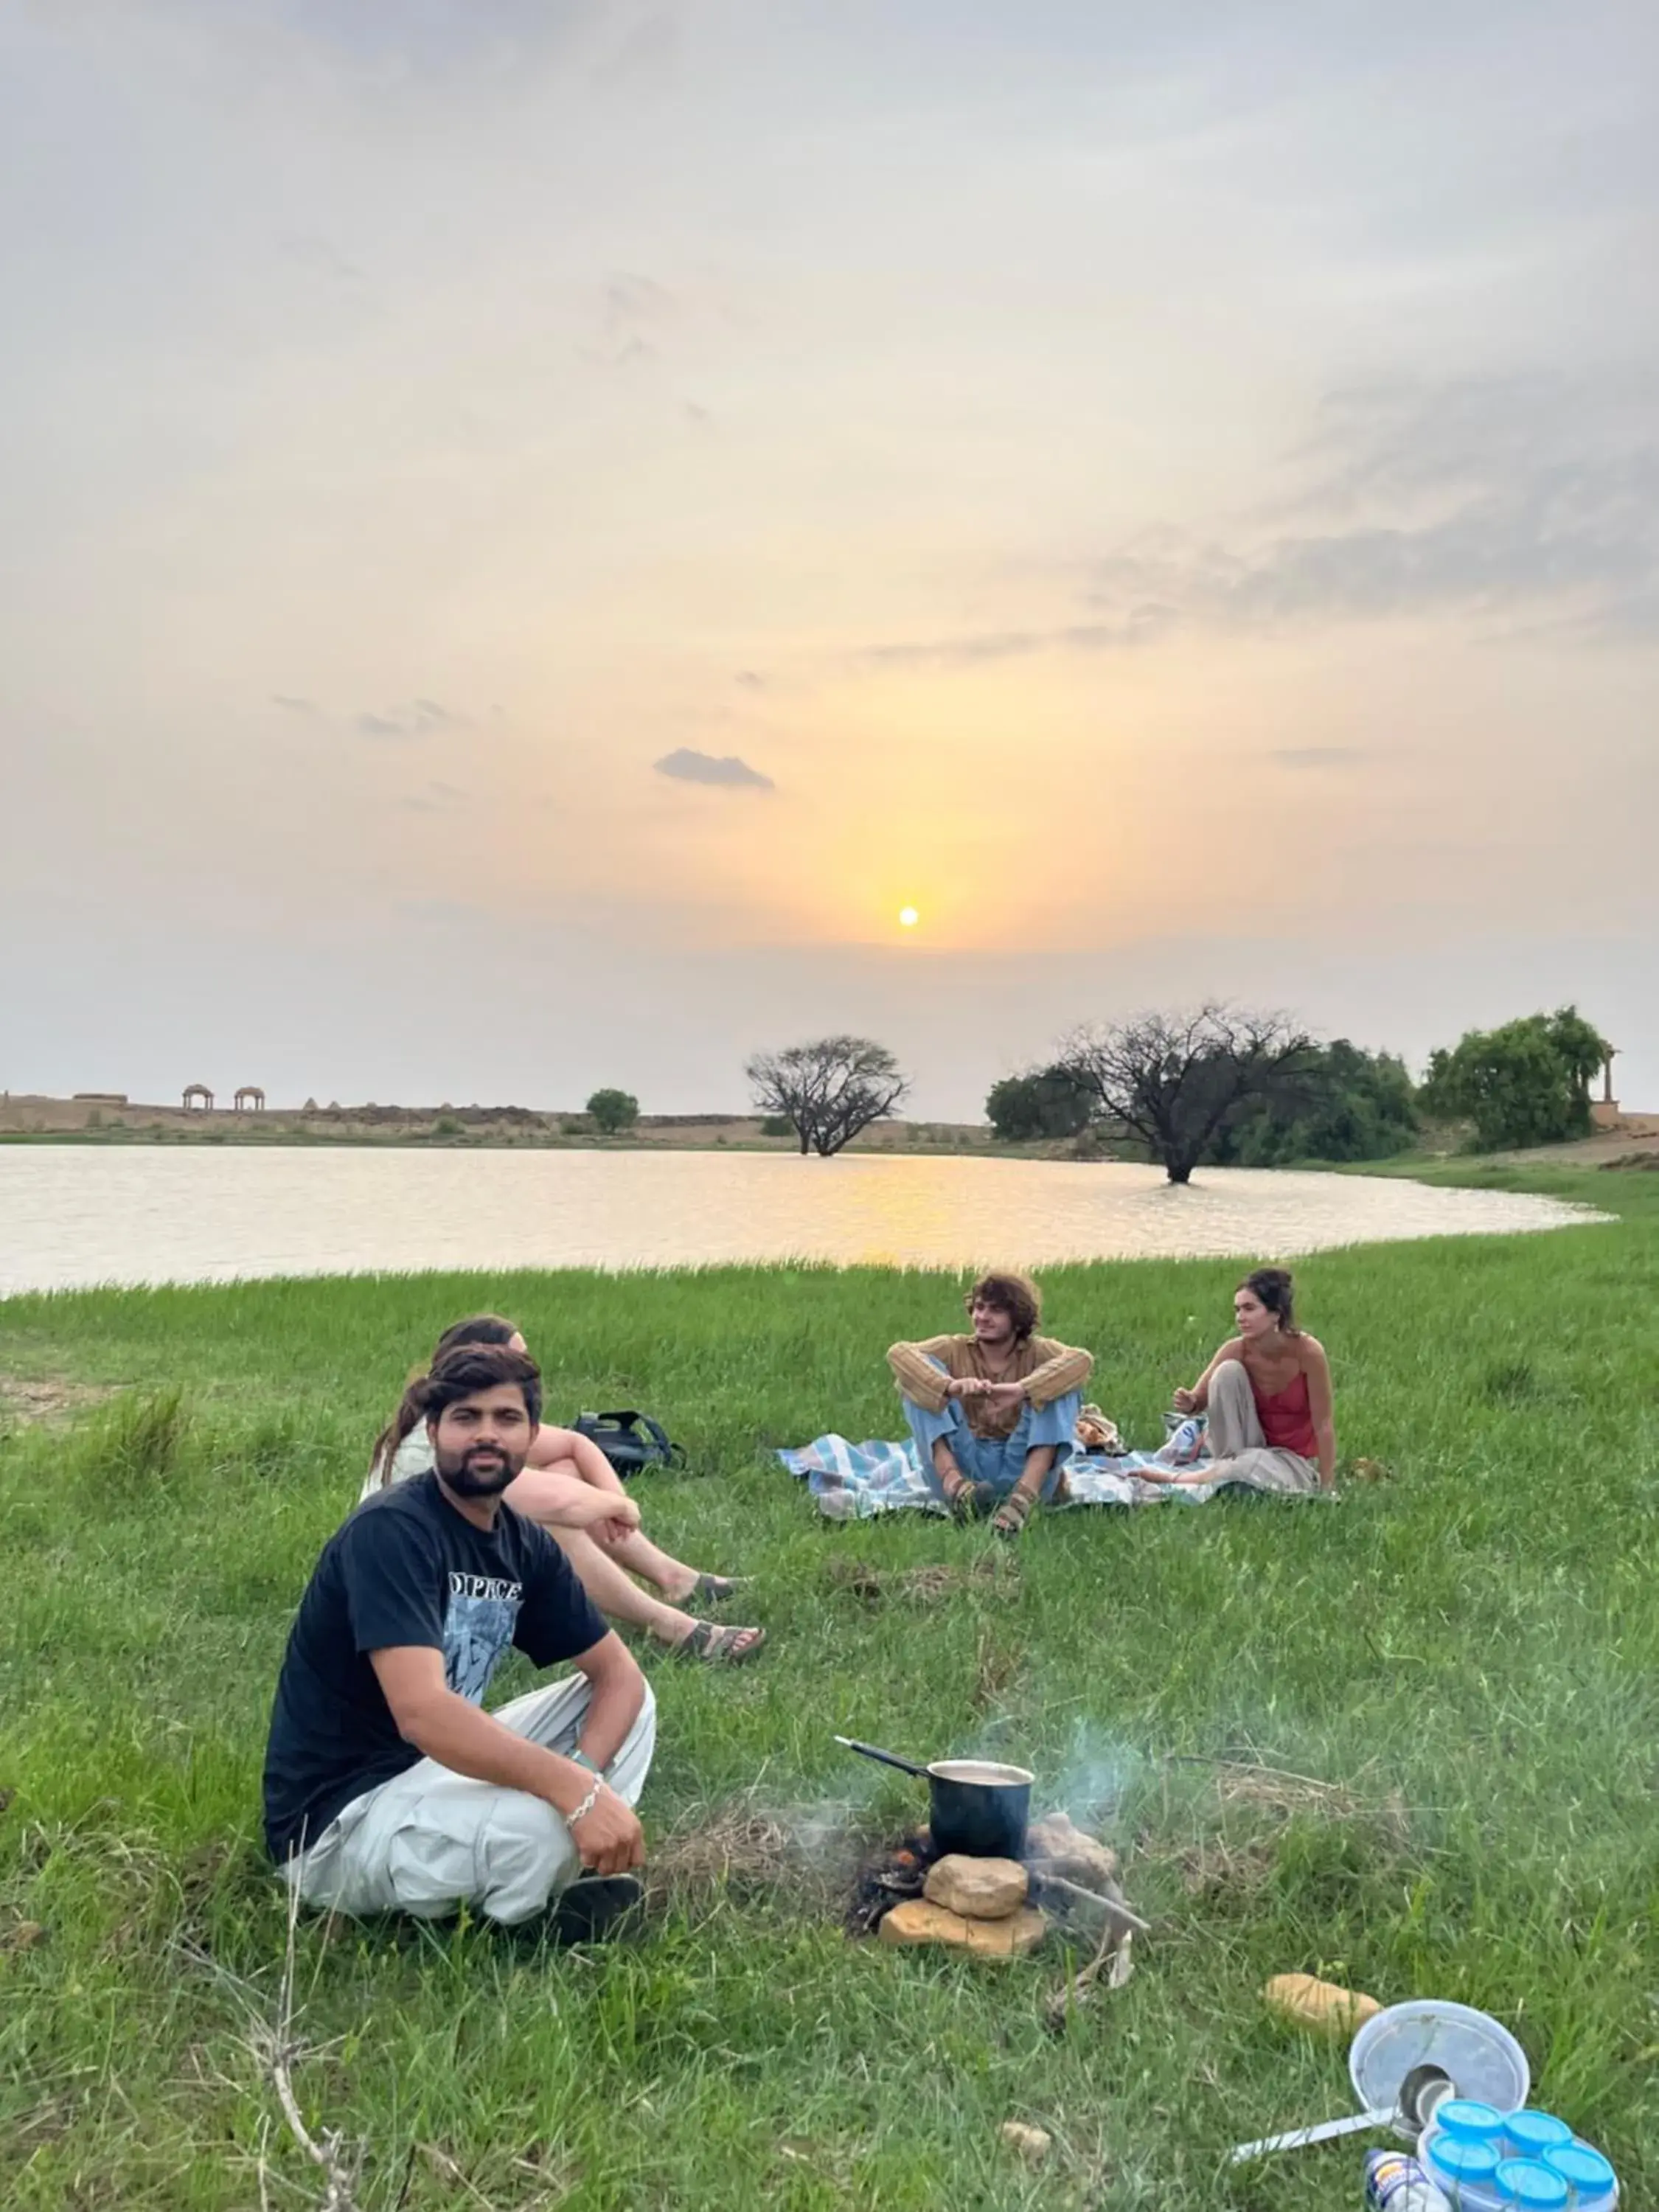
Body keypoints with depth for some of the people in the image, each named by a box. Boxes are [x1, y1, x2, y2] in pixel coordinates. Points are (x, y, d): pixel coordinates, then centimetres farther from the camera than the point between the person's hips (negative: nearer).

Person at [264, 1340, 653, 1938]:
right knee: (539, 1822, -34)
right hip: (336, 1822, -8)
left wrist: (586, 1775, -17)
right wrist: (575, 1790, -36)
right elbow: (421, 1712, -34)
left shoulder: (526, 1544, 2)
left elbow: (618, 1671, 4)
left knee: (630, 1702, 1)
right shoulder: (390, 1531, -22)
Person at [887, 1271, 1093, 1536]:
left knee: (1063, 1385, -17)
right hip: (962, 1465, 1)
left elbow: (1082, 1361, -19)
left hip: (1022, 1469, -1)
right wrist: (949, 1386, -33)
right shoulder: (955, 1350, 7)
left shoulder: (1037, 1352, 5)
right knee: (920, 1376, -13)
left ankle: (1024, 1496, -37)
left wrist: (1022, 1390, -34)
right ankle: (955, 1483, -36)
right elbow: (897, 1353, -14)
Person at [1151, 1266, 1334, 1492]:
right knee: (1228, 1371, -22)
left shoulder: (1307, 1351, -24)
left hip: (1295, 1462, -3)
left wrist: (1326, 1488, -20)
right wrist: (1190, 1404, -34)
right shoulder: (1236, 1350, -16)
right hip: (1248, 1448, 3)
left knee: (1254, 1462, -38)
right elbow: (1199, 1399, -9)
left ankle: (1173, 1480, -20)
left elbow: (1324, 1425, -19)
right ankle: (1227, 1464, -15)